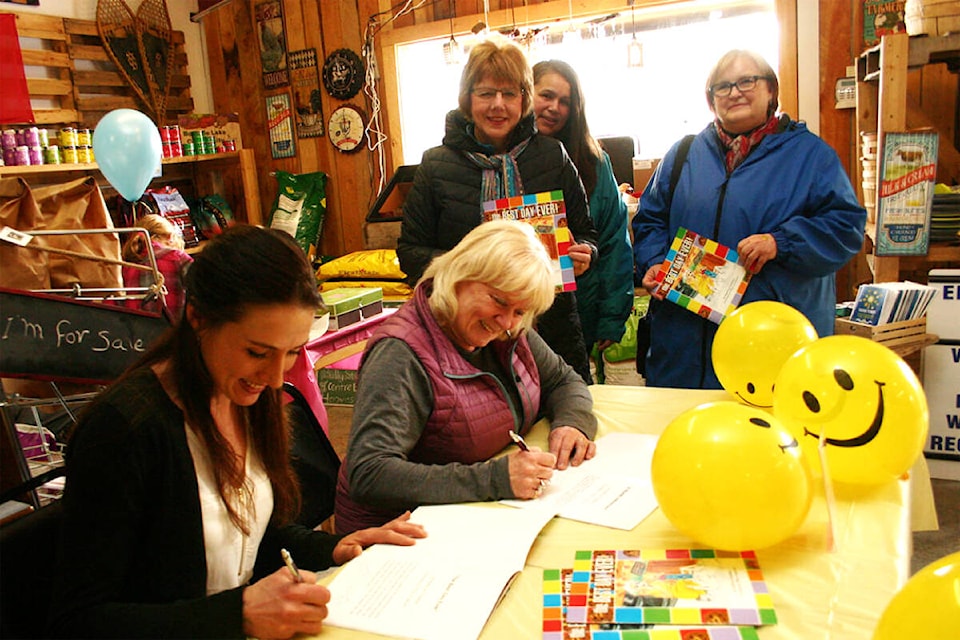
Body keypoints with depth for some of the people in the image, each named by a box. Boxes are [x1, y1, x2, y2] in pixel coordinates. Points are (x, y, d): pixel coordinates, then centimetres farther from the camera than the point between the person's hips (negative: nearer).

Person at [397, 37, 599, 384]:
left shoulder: (552, 156, 5)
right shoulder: (436, 165, 1)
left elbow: (585, 231, 13)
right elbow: (410, 250, 3)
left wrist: (583, 254, -10)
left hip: (551, 326, 2)